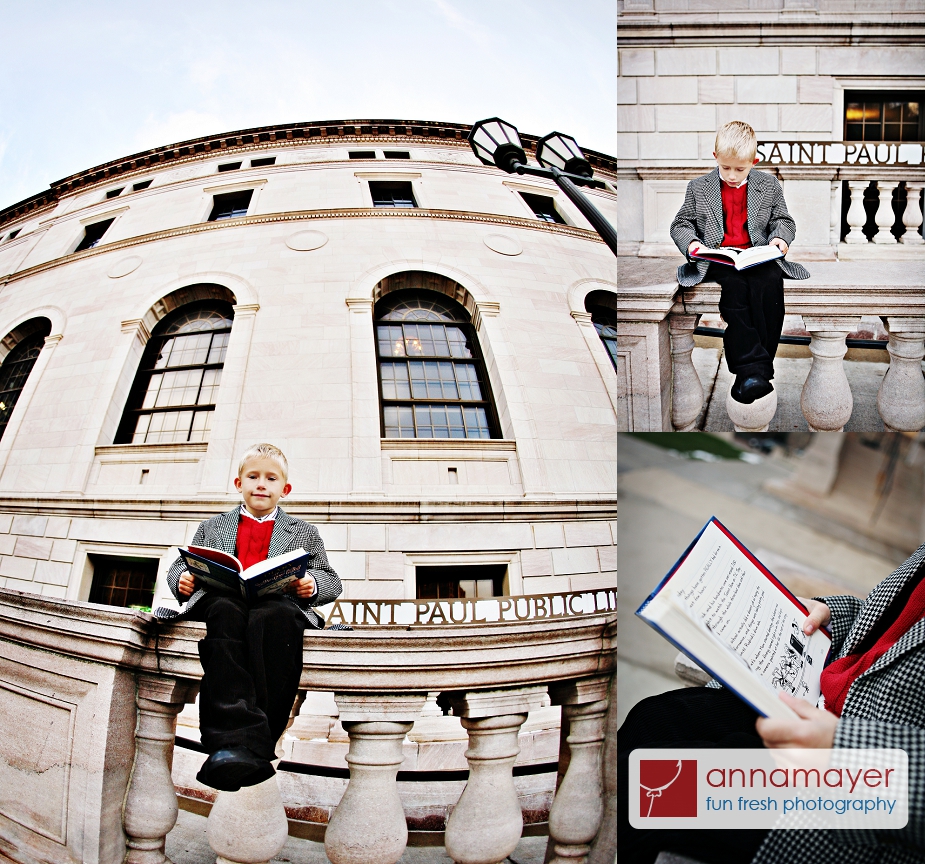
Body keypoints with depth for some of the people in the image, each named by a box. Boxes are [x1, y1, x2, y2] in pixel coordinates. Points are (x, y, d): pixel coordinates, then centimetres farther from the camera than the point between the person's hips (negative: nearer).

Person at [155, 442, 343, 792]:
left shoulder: (303, 532, 29)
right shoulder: (212, 527, 32)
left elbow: (332, 582, 19)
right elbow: (178, 567, 26)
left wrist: (312, 584, -5)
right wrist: (183, 578, 1)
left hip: (280, 603, -1)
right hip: (222, 603, 1)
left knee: (273, 616, -40)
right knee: (226, 609, -39)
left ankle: (254, 747, -46)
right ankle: (236, 738, -53)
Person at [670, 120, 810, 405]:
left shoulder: (768, 185, 15)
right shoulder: (699, 187, 12)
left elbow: (783, 219, 21)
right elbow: (681, 223, 13)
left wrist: (780, 236, -2)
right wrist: (691, 243, -8)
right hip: (718, 259, -1)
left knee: (769, 282, -33)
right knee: (734, 285, -35)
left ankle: (754, 366, -32)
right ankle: (754, 367, -40)